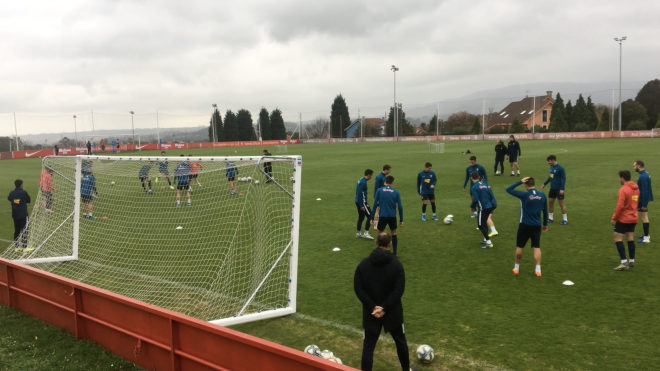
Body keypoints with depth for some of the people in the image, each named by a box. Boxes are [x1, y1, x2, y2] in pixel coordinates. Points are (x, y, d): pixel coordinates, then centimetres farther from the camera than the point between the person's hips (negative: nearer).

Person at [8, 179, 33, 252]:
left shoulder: (12, 193, 0)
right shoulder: (24, 192, -15)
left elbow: (9, 198, 22)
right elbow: (29, 201, -3)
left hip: (15, 215, 5)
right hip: (23, 215, -5)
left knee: (16, 231, 13)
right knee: (24, 231, 1)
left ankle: (17, 247, 16)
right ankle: (24, 248, 1)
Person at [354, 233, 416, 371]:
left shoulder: (363, 264, -4)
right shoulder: (396, 265, -10)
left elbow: (358, 288, -10)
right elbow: (399, 290, -17)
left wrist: (373, 307, -13)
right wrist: (385, 308, -16)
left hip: (371, 312, 0)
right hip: (392, 311, 0)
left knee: (368, 345, 6)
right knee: (400, 340, 21)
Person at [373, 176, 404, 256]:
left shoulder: (379, 190, -2)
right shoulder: (396, 192, 1)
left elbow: (375, 204, -4)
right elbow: (400, 207, -1)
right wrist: (401, 220, 5)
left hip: (382, 216, -1)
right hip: (392, 216, 1)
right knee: (394, 233, 18)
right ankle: (394, 253, 16)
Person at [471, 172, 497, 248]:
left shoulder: (474, 187, -14)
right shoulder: (485, 184, 7)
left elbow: (476, 200, -19)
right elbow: (491, 196, 5)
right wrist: (493, 204, 14)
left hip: (483, 208, -8)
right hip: (489, 206, 8)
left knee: (480, 225, 2)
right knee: (484, 223, 23)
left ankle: (489, 242, -3)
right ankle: (486, 239, 32)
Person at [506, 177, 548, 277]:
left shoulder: (524, 195, -14)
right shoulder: (542, 195, -1)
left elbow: (508, 190, -9)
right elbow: (545, 211, 8)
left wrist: (520, 182, -8)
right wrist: (545, 224, 19)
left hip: (525, 225, -3)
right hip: (537, 225, 3)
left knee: (519, 246, 11)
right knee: (536, 247, 7)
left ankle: (516, 268, 21)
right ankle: (538, 270, 2)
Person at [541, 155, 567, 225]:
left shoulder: (560, 168, -16)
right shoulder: (551, 167, 7)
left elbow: (563, 179, -16)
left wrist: (562, 189, -23)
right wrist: (544, 184, 25)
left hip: (558, 189, -8)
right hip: (552, 188, 8)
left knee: (561, 203, -2)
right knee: (551, 202, 10)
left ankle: (565, 220, 7)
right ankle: (550, 218, 21)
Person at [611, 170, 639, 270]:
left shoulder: (623, 189, -18)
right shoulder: (636, 188, 8)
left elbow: (620, 206, -22)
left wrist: (614, 218, -14)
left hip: (623, 219, -8)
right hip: (633, 218, 8)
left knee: (618, 239, -4)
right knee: (630, 239, 13)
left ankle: (624, 263, -10)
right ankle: (631, 261, 17)